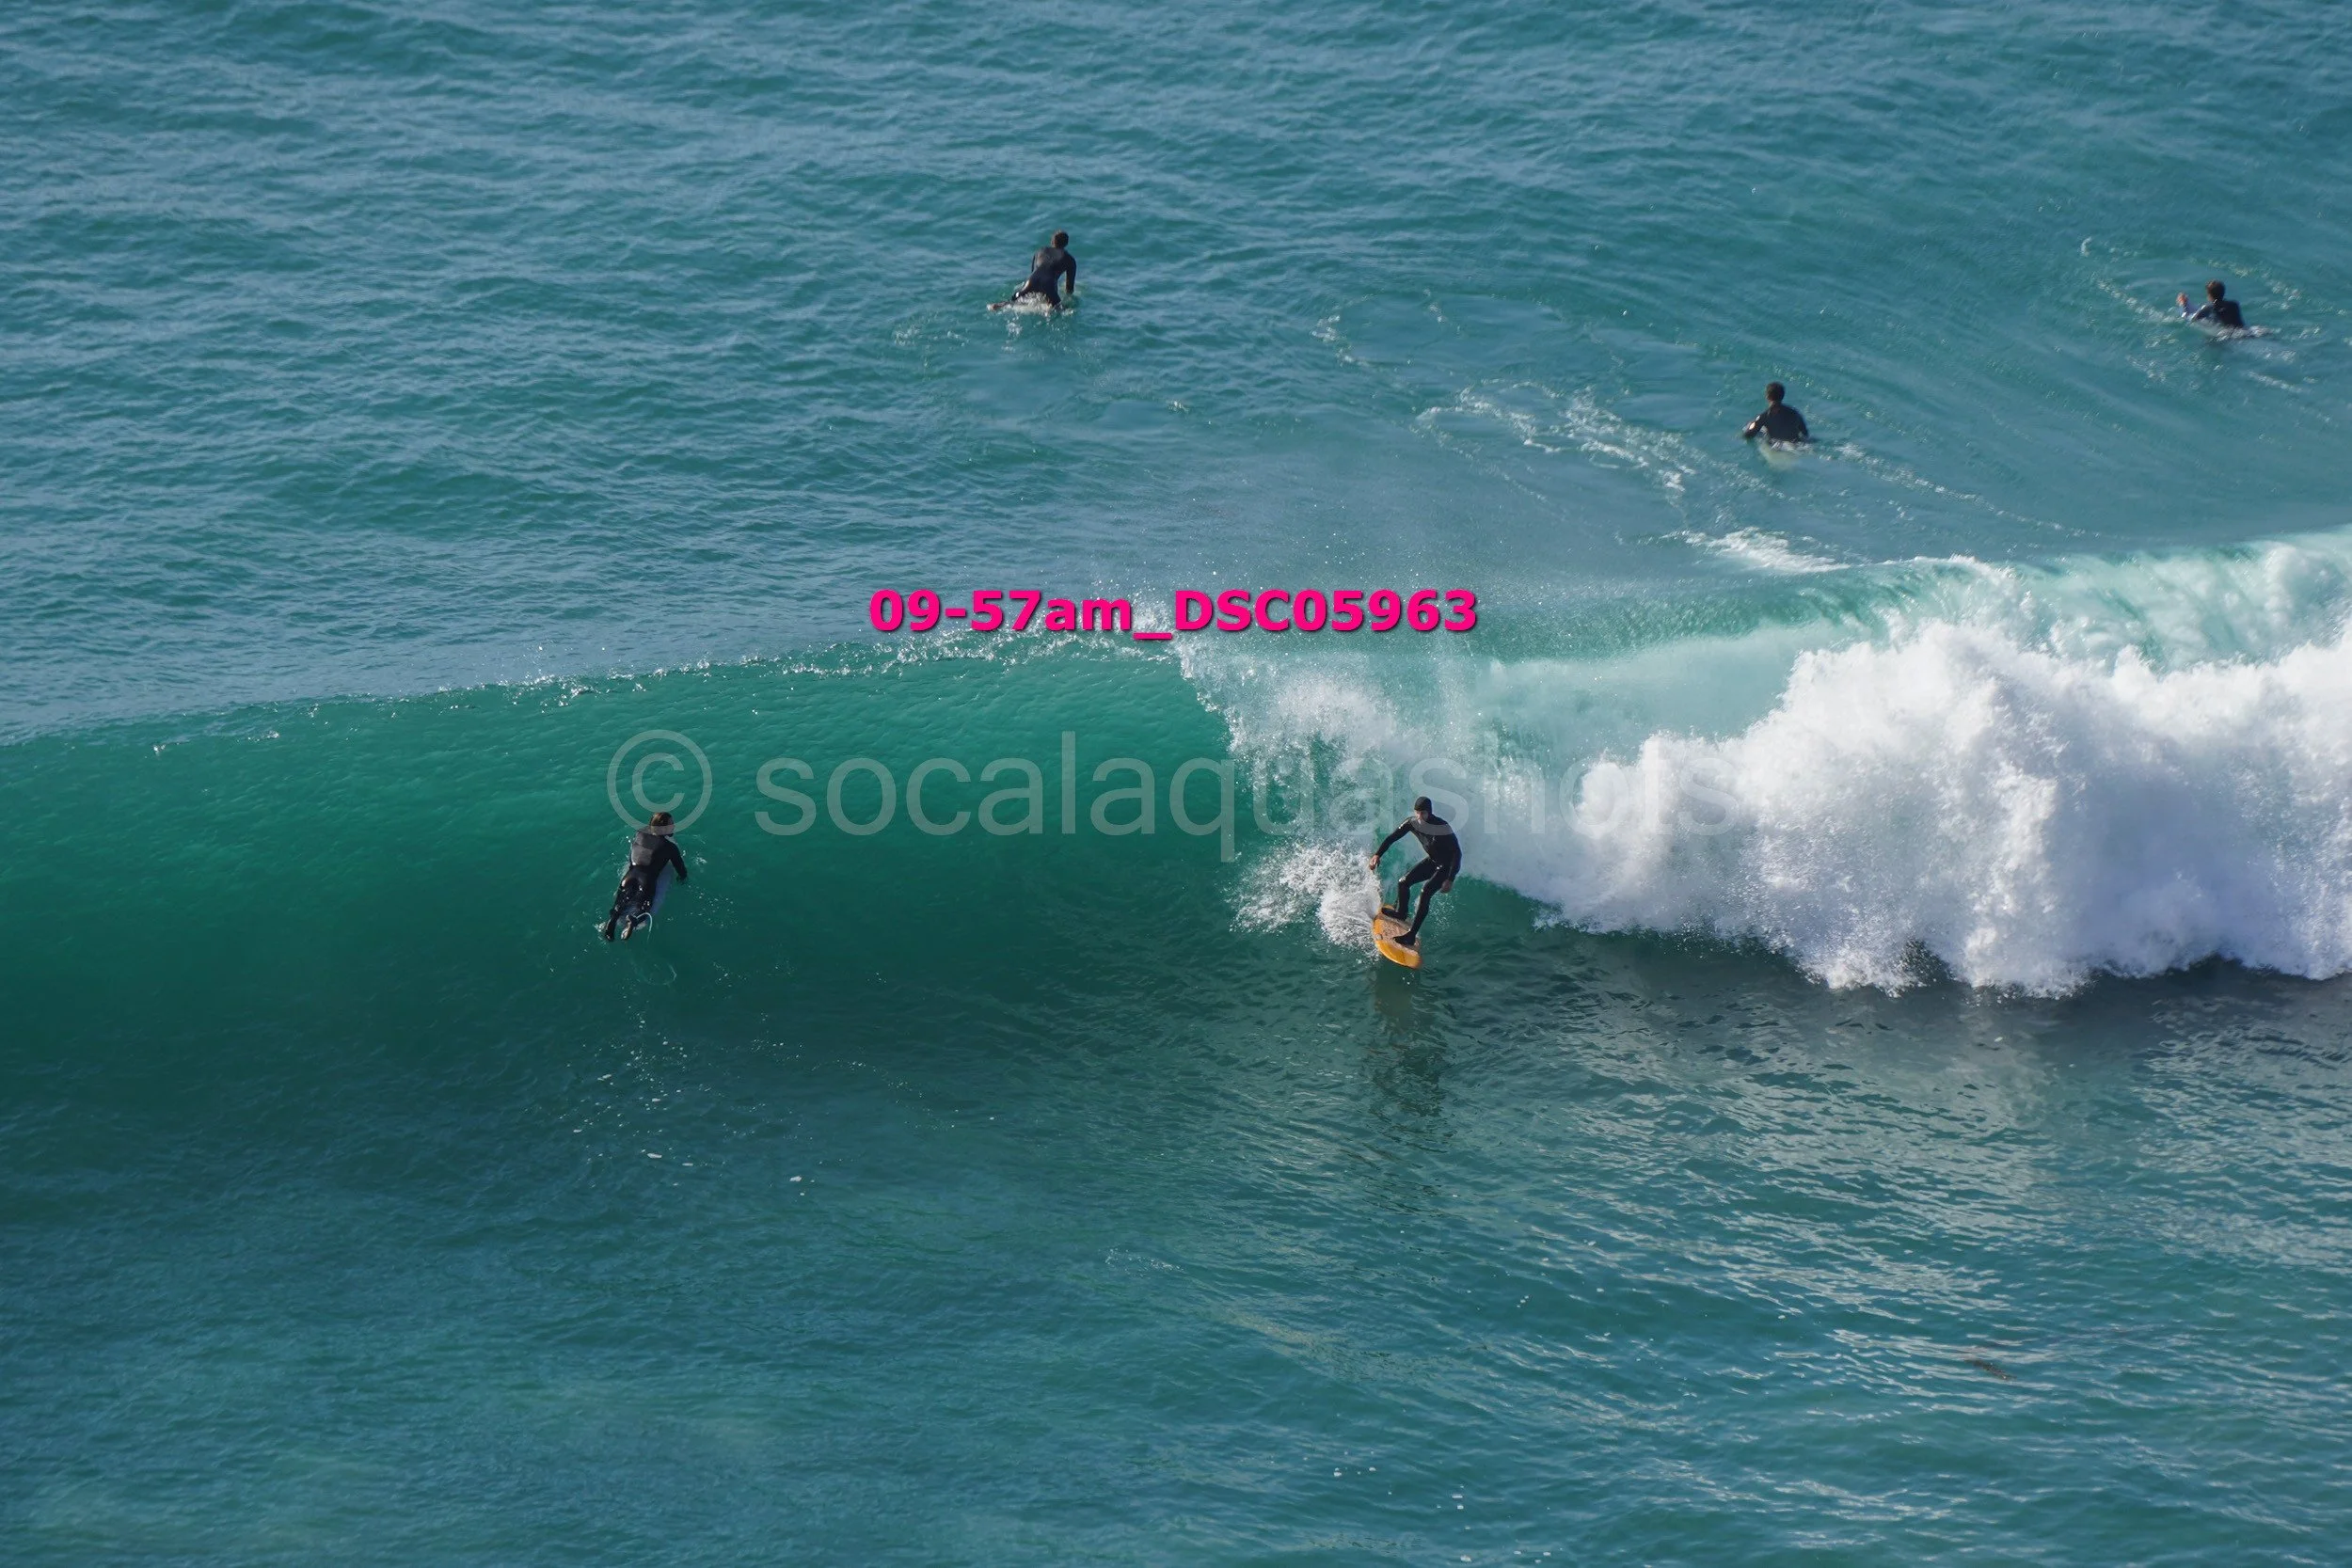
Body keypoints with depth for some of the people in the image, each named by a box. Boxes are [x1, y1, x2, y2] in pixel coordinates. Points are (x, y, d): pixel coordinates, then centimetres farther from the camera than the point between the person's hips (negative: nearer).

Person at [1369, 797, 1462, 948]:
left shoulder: (1443, 828, -31)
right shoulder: (1413, 822, -13)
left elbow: (1457, 853, -29)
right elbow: (1392, 837, -3)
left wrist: (1450, 880, -34)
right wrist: (1378, 854, -15)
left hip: (1447, 866, -7)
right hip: (1432, 861, 7)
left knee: (1425, 893, -22)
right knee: (1404, 882, 4)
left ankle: (1412, 935, -21)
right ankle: (1400, 913, 35)